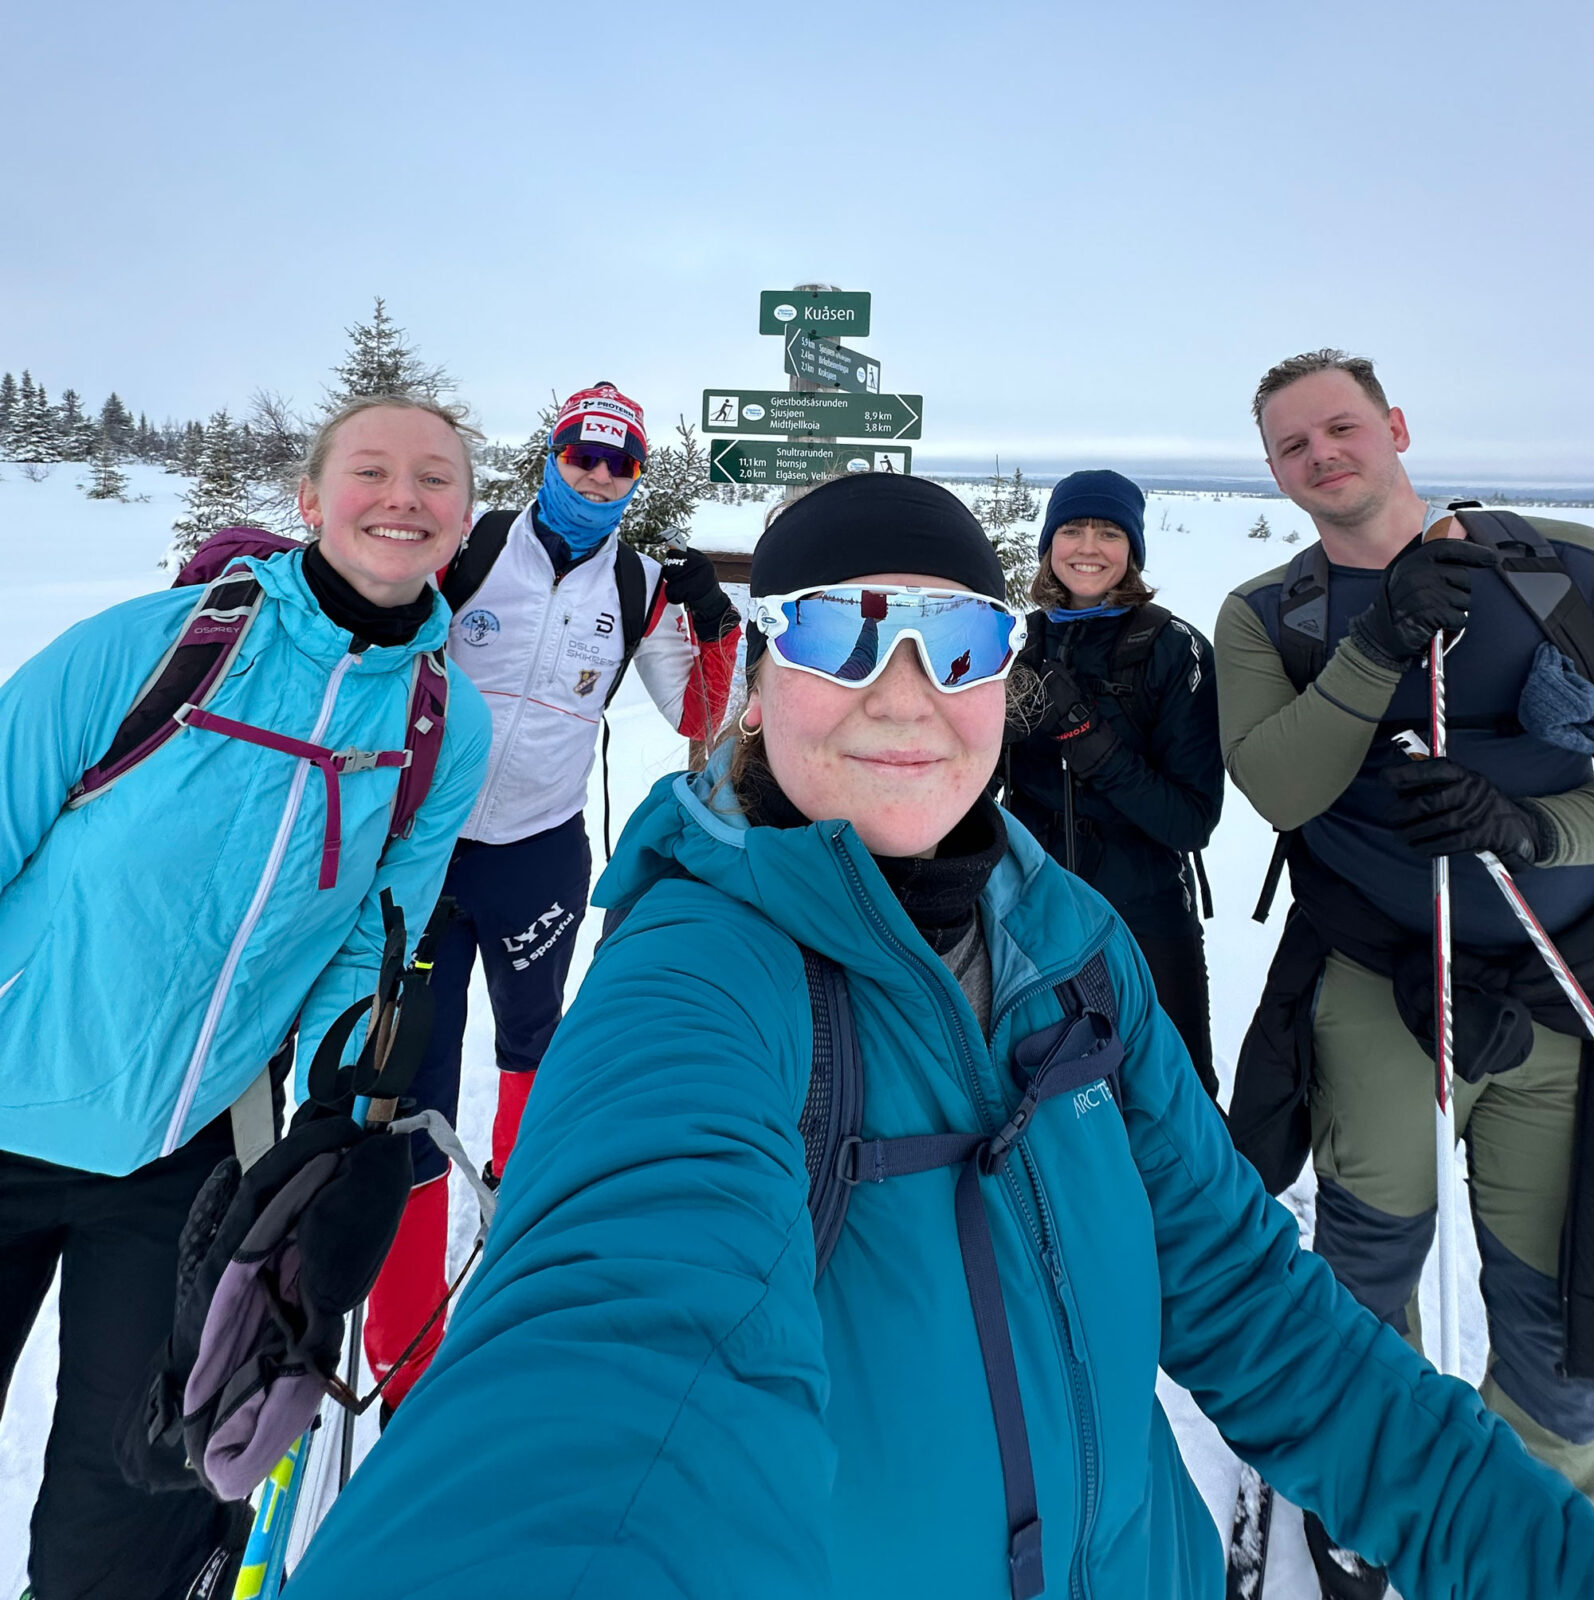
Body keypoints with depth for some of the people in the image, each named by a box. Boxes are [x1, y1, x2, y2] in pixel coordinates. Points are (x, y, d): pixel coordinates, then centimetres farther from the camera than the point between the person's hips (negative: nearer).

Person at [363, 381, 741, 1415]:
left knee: (529, 1037, 20)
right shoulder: (472, 548, -2)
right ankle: (405, 1362, 10)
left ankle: (522, 1168, 55)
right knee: (412, 1088, -2)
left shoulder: (643, 589, 2)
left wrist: (715, 624, -11)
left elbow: (703, 722, 4)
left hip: (541, 857, 1)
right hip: (426, 842, -1)